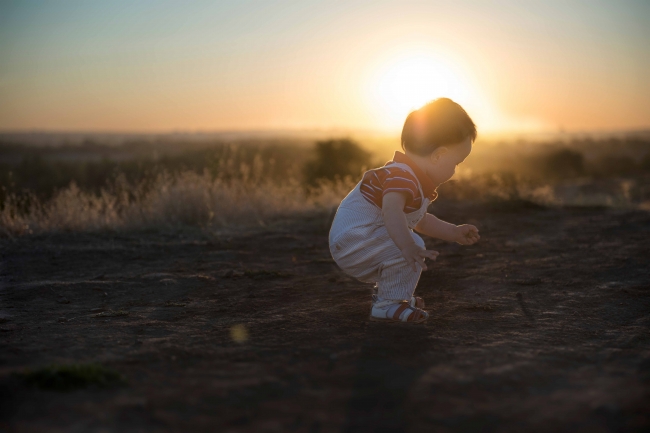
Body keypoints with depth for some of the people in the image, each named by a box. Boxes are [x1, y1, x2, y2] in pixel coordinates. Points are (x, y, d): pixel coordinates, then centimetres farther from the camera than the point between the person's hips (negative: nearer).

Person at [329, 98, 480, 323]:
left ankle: (385, 292, 31)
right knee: (413, 248, -27)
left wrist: (454, 232, 21)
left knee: (410, 246, 28)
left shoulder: (418, 179, 11)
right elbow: (392, 211, -44)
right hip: (351, 242, -11)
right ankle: (387, 304, -15)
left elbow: (420, 220, 25)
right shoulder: (402, 176, -25)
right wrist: (408, 246, -56)